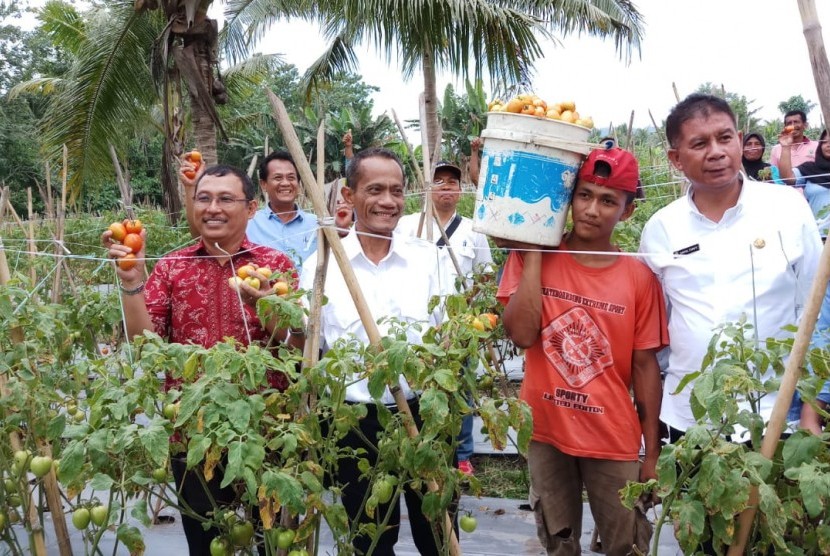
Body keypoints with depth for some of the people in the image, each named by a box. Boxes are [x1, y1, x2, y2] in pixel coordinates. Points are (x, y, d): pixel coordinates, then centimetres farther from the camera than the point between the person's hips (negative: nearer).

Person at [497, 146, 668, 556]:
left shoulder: (639, 276, -6)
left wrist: (652, 453, -2)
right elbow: (521, 334, -18)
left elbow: (645, 366, -3)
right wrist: (533, 251, -16)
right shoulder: (531, 257, -5)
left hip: (614, 441, -1)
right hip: (545, 433, 1)